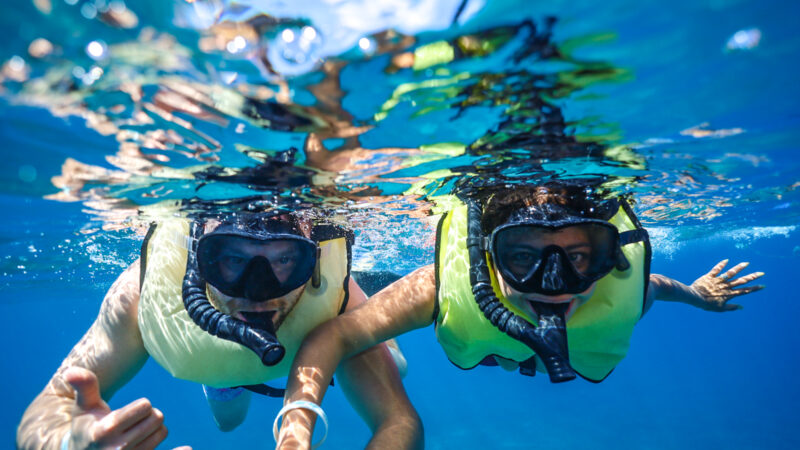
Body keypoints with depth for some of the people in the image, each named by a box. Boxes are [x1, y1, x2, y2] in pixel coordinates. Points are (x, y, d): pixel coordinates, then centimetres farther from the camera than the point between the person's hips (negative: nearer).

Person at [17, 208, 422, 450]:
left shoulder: (335, 295, -47)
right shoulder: (146, 290, -45)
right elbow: (42, 417, -38)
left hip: (312, 346, 0)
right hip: (214, 353, 1)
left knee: (389, 368, 25)